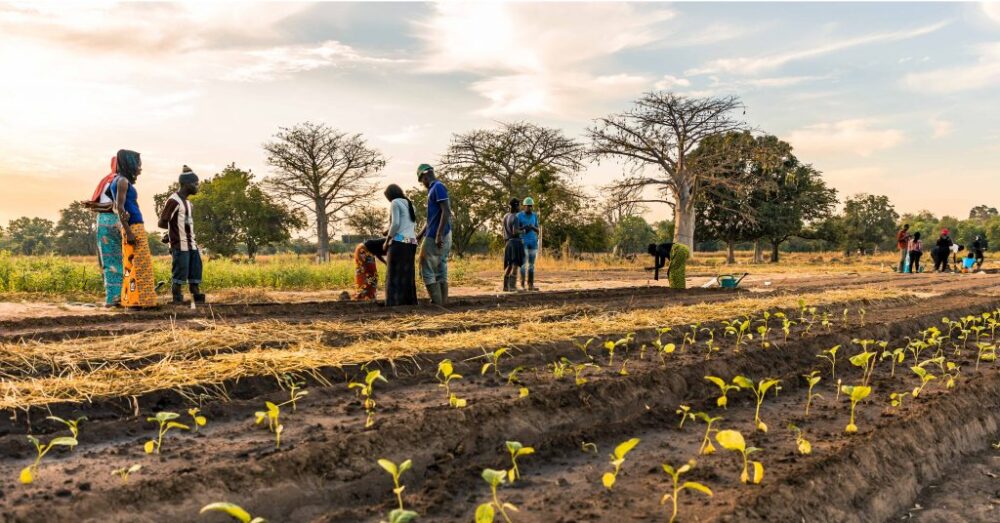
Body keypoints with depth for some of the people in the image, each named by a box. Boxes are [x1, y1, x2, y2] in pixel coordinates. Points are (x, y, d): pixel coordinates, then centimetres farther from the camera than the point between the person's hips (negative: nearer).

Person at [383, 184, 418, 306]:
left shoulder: (395, 203, -4)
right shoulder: (409, 204, 20)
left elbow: (395, 224, -15)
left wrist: (387, 241, -6)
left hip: (399, 243, -8)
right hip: (411, 243, 8)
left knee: (395, 276, -7)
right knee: (408, 275, 9)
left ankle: (395, 304, -11)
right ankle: (410, 302, 7)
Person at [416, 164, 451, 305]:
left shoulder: (438, 187, -10)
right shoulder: (433, 189, 20)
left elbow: (446, 212, -20)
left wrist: (439, 235, -24)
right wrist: (420, 235, 28)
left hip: (436, 236, -9)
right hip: (435, 236, 9)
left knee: (426, 269, -6)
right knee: (440, 271, 8)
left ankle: (436, 302, -5)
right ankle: (443, 302, 10)